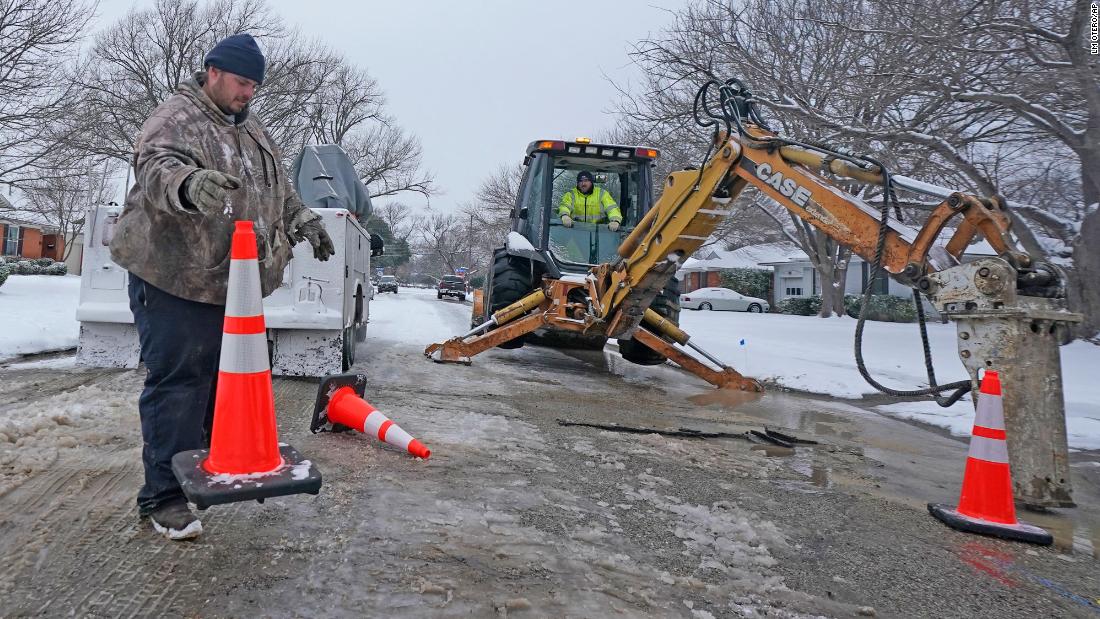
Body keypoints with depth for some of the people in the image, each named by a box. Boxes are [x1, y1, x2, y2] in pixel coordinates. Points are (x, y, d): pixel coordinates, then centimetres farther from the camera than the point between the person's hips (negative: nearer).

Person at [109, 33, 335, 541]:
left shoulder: (253, 130, 18)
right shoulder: (176, 118, -9)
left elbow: (278, 188, 29)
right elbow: (155, 169, -28)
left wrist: (303, 221, 17)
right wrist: (189, 184, -49)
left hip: (233, 282, 8)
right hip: (175, 278, -8)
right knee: (176, 384, -6)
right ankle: (163, 494, 2)